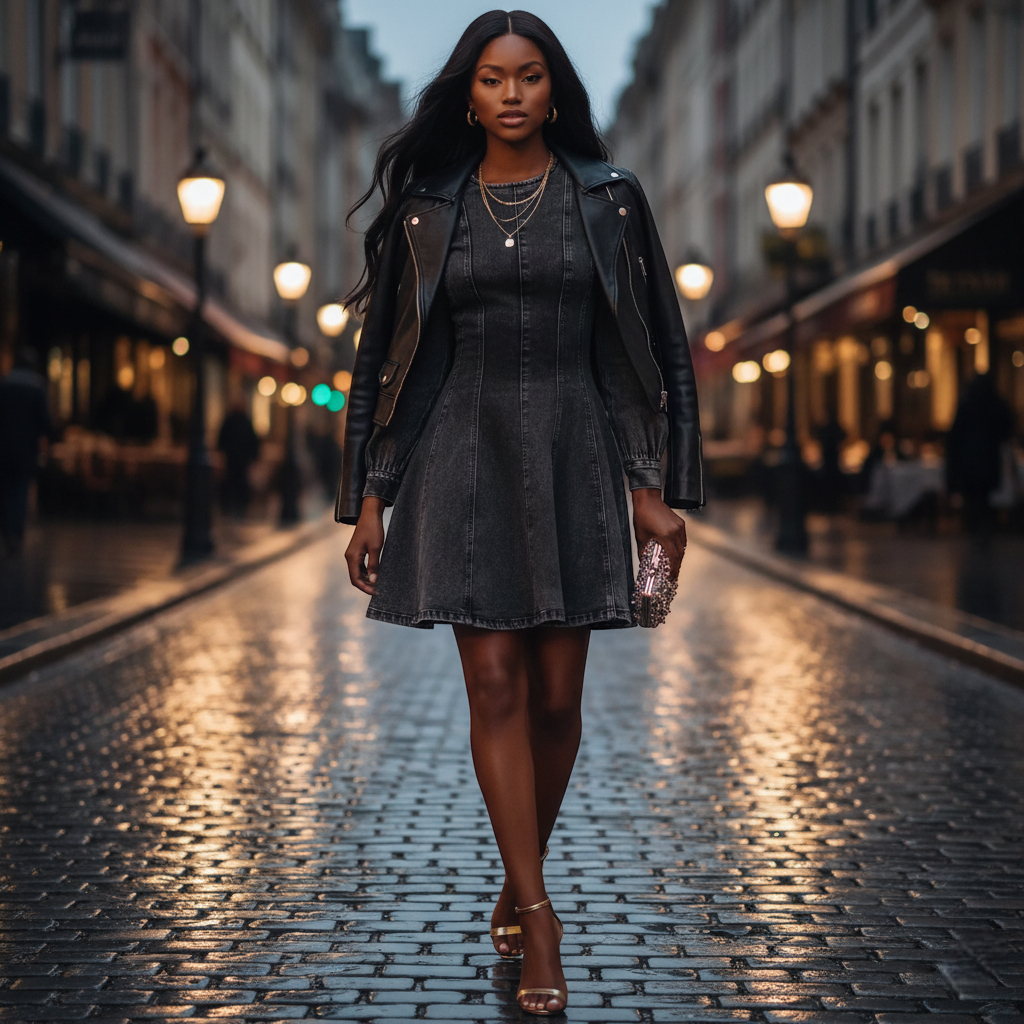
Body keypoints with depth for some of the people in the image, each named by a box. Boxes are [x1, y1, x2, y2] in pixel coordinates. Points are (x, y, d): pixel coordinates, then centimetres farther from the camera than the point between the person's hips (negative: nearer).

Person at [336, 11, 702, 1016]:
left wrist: (657, 486, 0)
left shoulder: (608, 197, 3)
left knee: (556, 694, 3)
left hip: (571, 456, 0)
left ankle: (518, 883, 25)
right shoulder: (425, 206, 5)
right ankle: (536, 917, -4)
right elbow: (380, 355, 8)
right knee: (495, 683, -8)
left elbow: (659, 347, 5)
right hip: (464, 455, 0)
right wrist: (367, 498, 4)